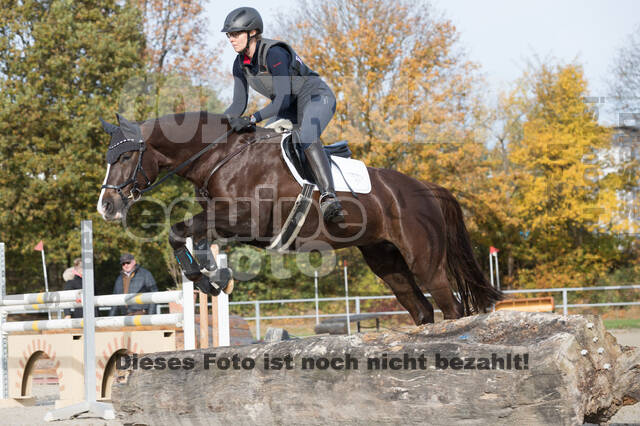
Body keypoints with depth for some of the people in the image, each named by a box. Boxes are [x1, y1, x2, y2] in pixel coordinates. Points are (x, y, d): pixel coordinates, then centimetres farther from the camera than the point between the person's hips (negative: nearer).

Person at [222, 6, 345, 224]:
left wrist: (251, 119, -37)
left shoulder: (274, 53, -26)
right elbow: (239, 105, 5)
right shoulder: (241, 64, -1)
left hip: (316, 98, -10)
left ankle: (328, 198, -50)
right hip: (291, 108, 10)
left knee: (305, 137, -36)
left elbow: (283, 100, -30)